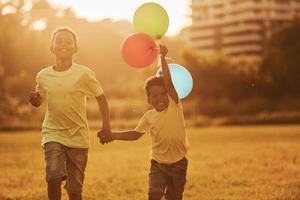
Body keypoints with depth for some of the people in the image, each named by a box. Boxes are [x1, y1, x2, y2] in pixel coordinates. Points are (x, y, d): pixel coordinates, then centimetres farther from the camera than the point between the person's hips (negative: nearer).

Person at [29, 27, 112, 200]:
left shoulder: (84, 74, -9)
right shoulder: (43, 76, -1)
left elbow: (101, 97, 2)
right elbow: (38, 101, 15)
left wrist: (106, 127, -3)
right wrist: (34, 99, -9)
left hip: (78, 136, -1)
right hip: (53, 134, 1)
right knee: (54, 176, -23)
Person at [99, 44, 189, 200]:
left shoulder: (174, 106, -8)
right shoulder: (149, 117, 1)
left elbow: (168, 81, -18)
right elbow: (135, 134, 10)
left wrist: (162, 57, -23)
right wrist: (111, 135, 3)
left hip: (178, 163, -2)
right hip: (158, 163, 2)